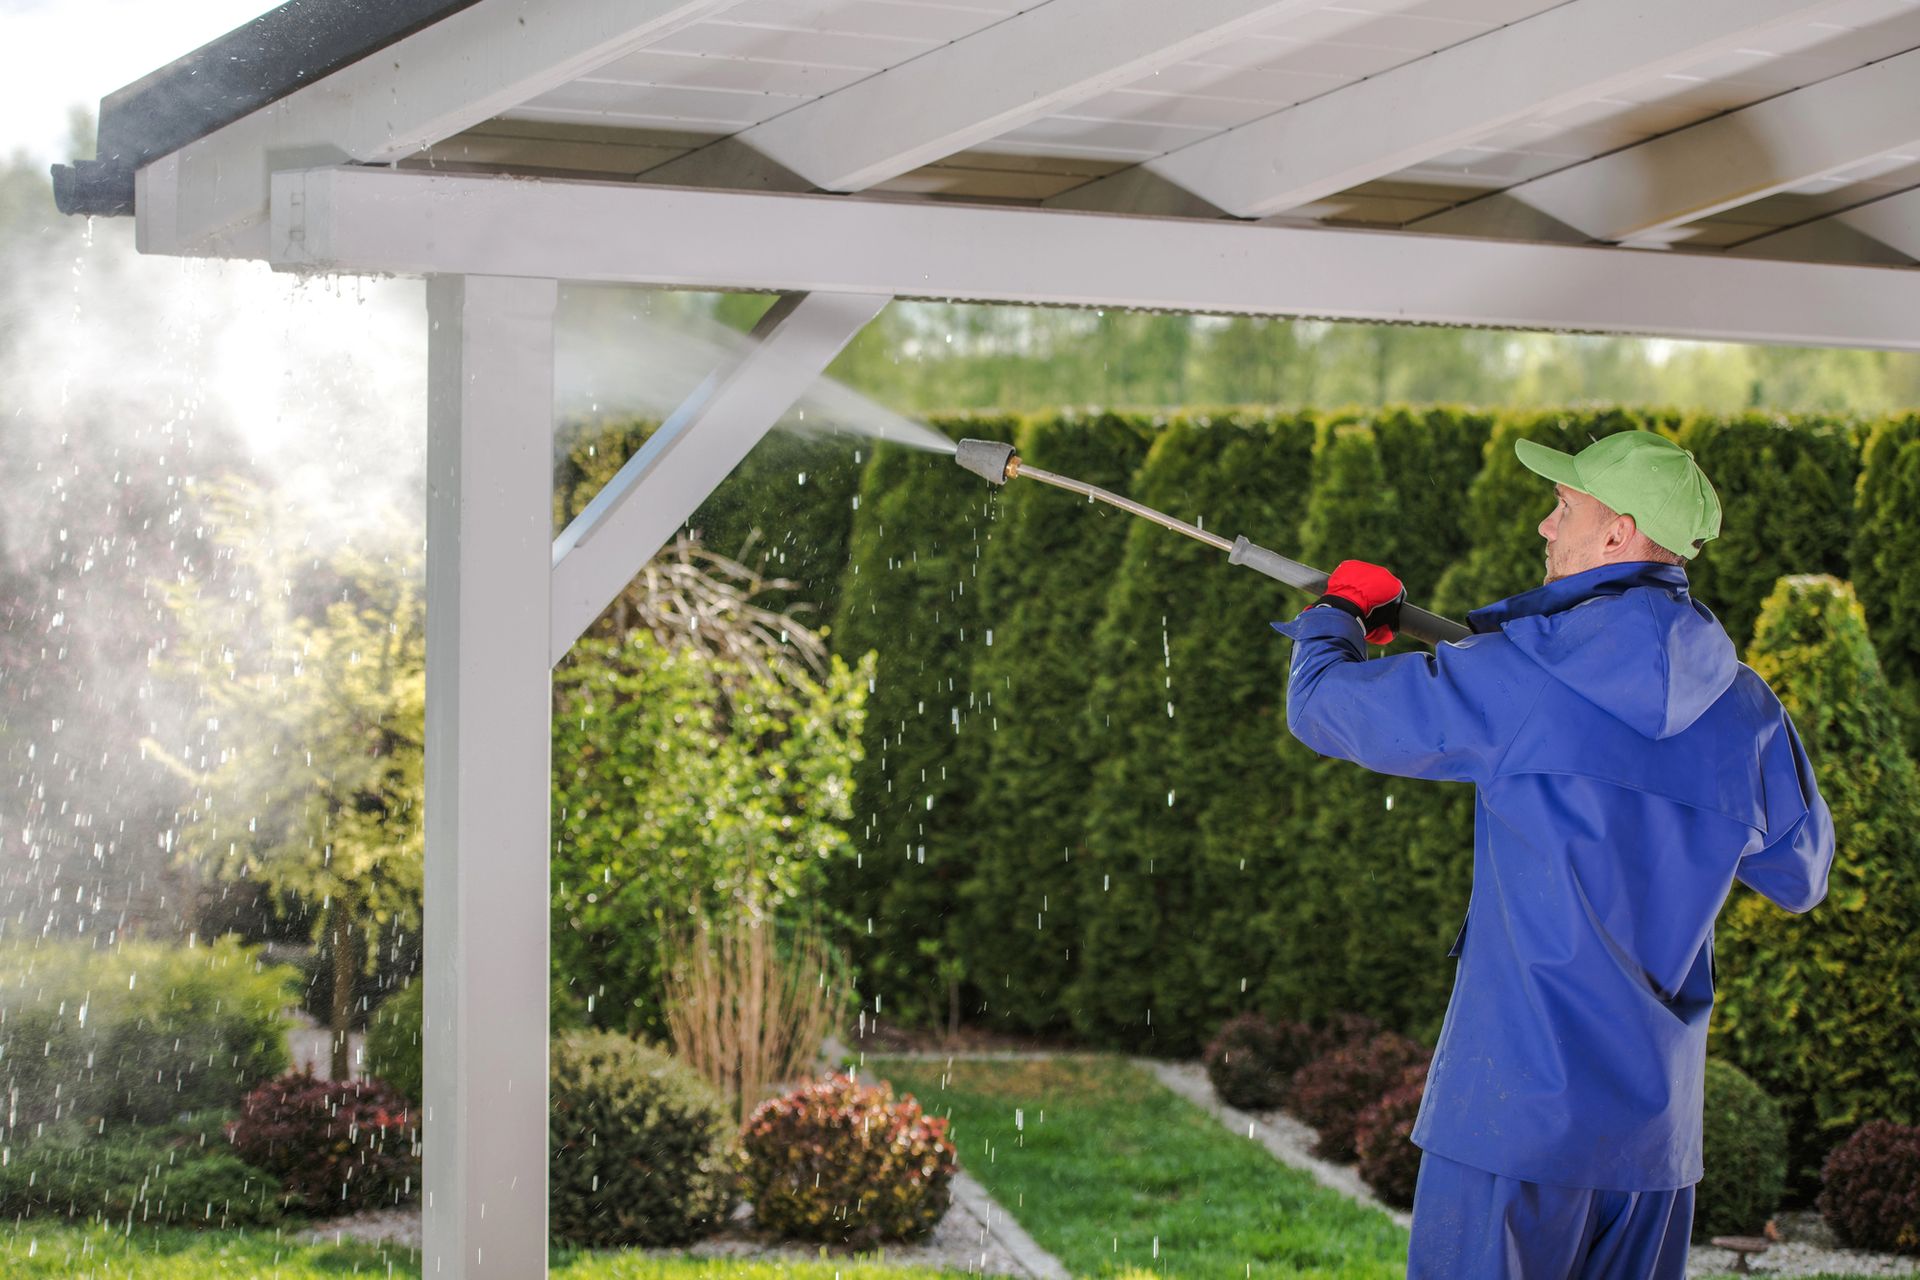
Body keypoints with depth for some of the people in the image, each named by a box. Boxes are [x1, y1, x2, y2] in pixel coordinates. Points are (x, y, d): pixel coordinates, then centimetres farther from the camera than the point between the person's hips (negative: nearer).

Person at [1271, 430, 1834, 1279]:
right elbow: (1800, 876, 19)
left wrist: (1338, 615, 22)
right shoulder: (1743, 710, 4)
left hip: (1517, 1097, -6)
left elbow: (1321, 708, 1)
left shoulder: (1516, 683, -10)